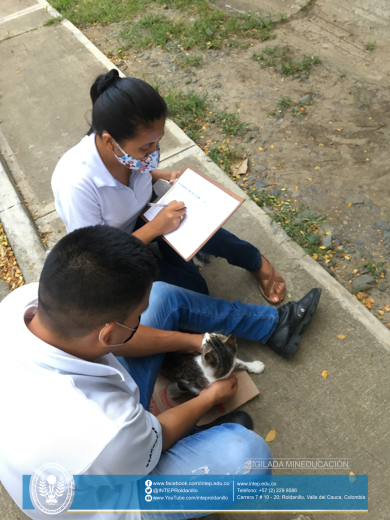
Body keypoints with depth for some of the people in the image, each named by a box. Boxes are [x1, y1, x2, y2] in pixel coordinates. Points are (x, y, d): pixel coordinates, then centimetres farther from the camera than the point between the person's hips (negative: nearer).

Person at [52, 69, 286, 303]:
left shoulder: (132, 146, -20)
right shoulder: (76, 184, -39)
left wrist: (165, 177, -14)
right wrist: (155, 228, -35)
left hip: (141, 217, 5)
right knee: (193, 288, -20)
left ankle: (258, 263, 7)